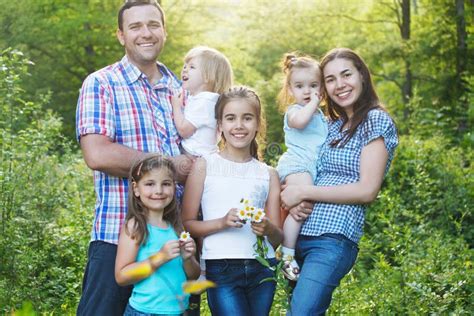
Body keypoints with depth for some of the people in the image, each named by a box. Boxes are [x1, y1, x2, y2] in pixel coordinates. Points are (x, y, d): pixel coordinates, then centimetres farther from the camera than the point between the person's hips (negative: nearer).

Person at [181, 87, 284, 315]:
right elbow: (187, 224, -1)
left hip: (262, 269, 4)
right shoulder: (204, 166, 2)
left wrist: (268, 228, -13)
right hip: (221, 269, -3)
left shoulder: (268, 174, 10)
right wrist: (222, 222, -17)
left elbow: (278, 238, 9)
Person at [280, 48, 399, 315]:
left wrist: (303, 192, -10)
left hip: (333, 239, -8)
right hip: (301, 235, 8)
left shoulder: (376, 120, -4)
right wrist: (293, 199, -5)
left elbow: (367, 191, -12)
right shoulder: (333, 126, 18)